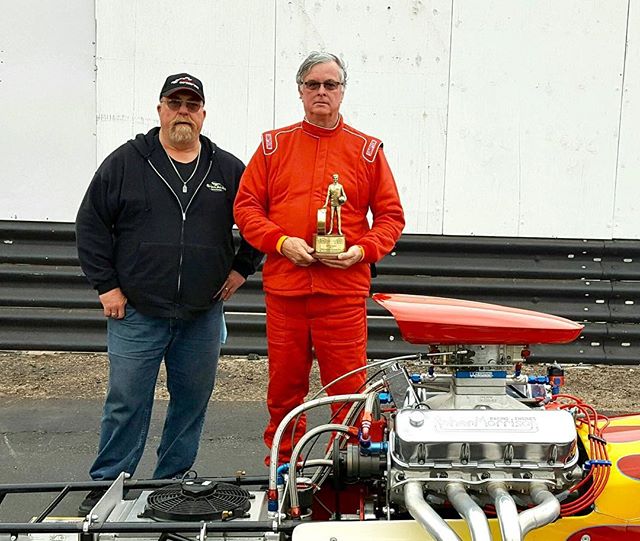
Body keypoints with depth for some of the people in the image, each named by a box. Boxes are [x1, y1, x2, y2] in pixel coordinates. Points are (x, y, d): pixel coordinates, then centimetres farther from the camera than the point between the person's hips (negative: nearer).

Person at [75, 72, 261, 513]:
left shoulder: (228, 169, 7)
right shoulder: (125, 162, 2)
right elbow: (91, 224, 4)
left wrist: (242, 267, 8)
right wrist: (106, 285, -1)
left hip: (203, 315, 2)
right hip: (136, 312, -2)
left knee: (193, 402, 10)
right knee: (126, 402, 2)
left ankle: (174, 482, 26)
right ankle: (108, 485, 17)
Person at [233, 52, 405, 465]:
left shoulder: (367, 150, 8)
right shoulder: (274, 145, 10)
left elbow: (391, 216, 8)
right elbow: (246, 206, 7)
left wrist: (362, 250, -9)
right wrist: (282, 242, -8)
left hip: (344, 289, -1)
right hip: (283, 287, 2)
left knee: (348, 388, -1)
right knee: (284, 387, 10)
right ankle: (282, 472, 26)